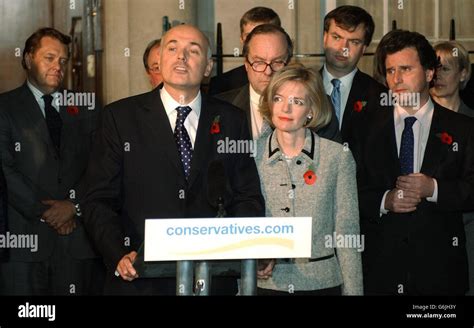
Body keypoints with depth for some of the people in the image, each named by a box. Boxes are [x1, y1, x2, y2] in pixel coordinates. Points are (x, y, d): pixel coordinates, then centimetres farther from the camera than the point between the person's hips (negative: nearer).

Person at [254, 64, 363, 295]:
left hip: (322, 283, -1)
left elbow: (347, 233, -3)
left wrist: (353, 290, -6)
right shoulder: (251, 155, 0)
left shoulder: (338, 157, -3)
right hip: (266, 283, 1)